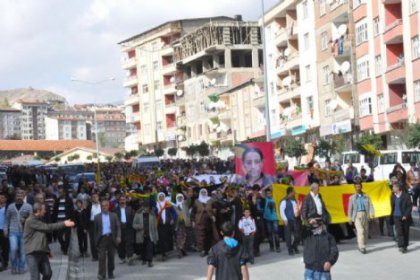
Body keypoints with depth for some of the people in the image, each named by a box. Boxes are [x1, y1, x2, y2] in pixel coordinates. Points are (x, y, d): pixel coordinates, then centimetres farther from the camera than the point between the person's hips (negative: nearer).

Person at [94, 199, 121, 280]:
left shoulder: (114, 216, 7)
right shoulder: (97, 217, 6)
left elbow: (118, 227, 3)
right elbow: (95, 230, 8)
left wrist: (118, 237, -11)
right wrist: (96, 240, 4)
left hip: (111, 238, 1)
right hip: (102, 239, -1)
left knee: (111, 257, 8)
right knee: (102, 257, -7)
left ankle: (111, 273, 20)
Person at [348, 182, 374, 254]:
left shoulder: (366, 196, 11)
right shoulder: (352, 198, 9)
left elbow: (370, 205, 3)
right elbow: (350, 208, 9)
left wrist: (372, 214, -14)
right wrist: (350, 218, 3)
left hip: (365, 215, 2)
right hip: (357, 216, -2)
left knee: (365, 232, 4)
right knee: (360, 230, -15)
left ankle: (362, 246, 17)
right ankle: (362, 247, -16)